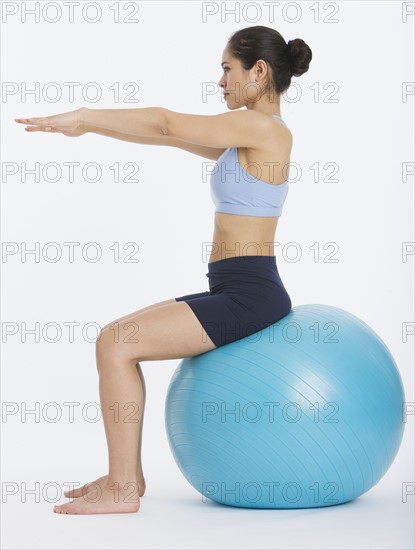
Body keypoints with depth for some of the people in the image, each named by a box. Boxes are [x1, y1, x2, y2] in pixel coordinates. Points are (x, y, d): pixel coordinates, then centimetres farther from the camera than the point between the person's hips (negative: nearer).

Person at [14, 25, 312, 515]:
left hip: (248, 295, -10)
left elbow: (167, 125, -12)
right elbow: (174, 134, 18)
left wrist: (81, 117, -6)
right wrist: (90, 124, 14)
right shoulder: (252, 133, 16)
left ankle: (123, 491, -9)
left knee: (115, 344, -15)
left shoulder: (263, 128, -13)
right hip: (234, 293, 10)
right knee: (116, 337, 11)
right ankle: (126, 473, 16)